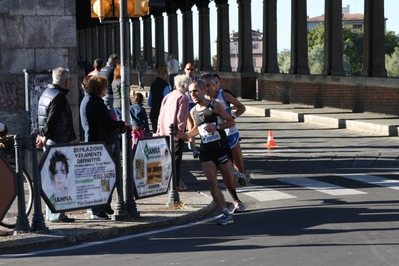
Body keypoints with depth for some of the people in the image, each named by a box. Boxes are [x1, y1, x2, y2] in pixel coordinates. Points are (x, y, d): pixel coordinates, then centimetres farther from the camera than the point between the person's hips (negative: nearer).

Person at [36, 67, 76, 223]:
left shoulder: (46, 93, 16)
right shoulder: (59, 97, -16)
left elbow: (41, 117, 17)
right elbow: (52, 119, -22)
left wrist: (41, 135, 12)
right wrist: (45, 137, -16)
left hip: (50, 142, 10)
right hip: (58, 143, -10)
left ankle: (51, 213, 19)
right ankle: (56, 214, -7)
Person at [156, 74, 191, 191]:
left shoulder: (168, 96, 13)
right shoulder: (183, 98, -9)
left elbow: (161, 114, 14)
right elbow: (181, 117, -15)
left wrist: (159, 130, 17)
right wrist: (180, 132, -11)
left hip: (164, 132, 7)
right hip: (175, 133, -7)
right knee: (176, 159, -3)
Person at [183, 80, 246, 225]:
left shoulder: (215, 106, -6)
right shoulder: (193, 112, 7)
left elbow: (231, 121, -4)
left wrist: (216, 127, -19)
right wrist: (187, 135, 5)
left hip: (221, 148, -3)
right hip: (206, 152, 4)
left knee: (230, 185, 2)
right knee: (212, 183, -11)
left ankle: (238, 177, 39)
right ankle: (226, 213, -6)